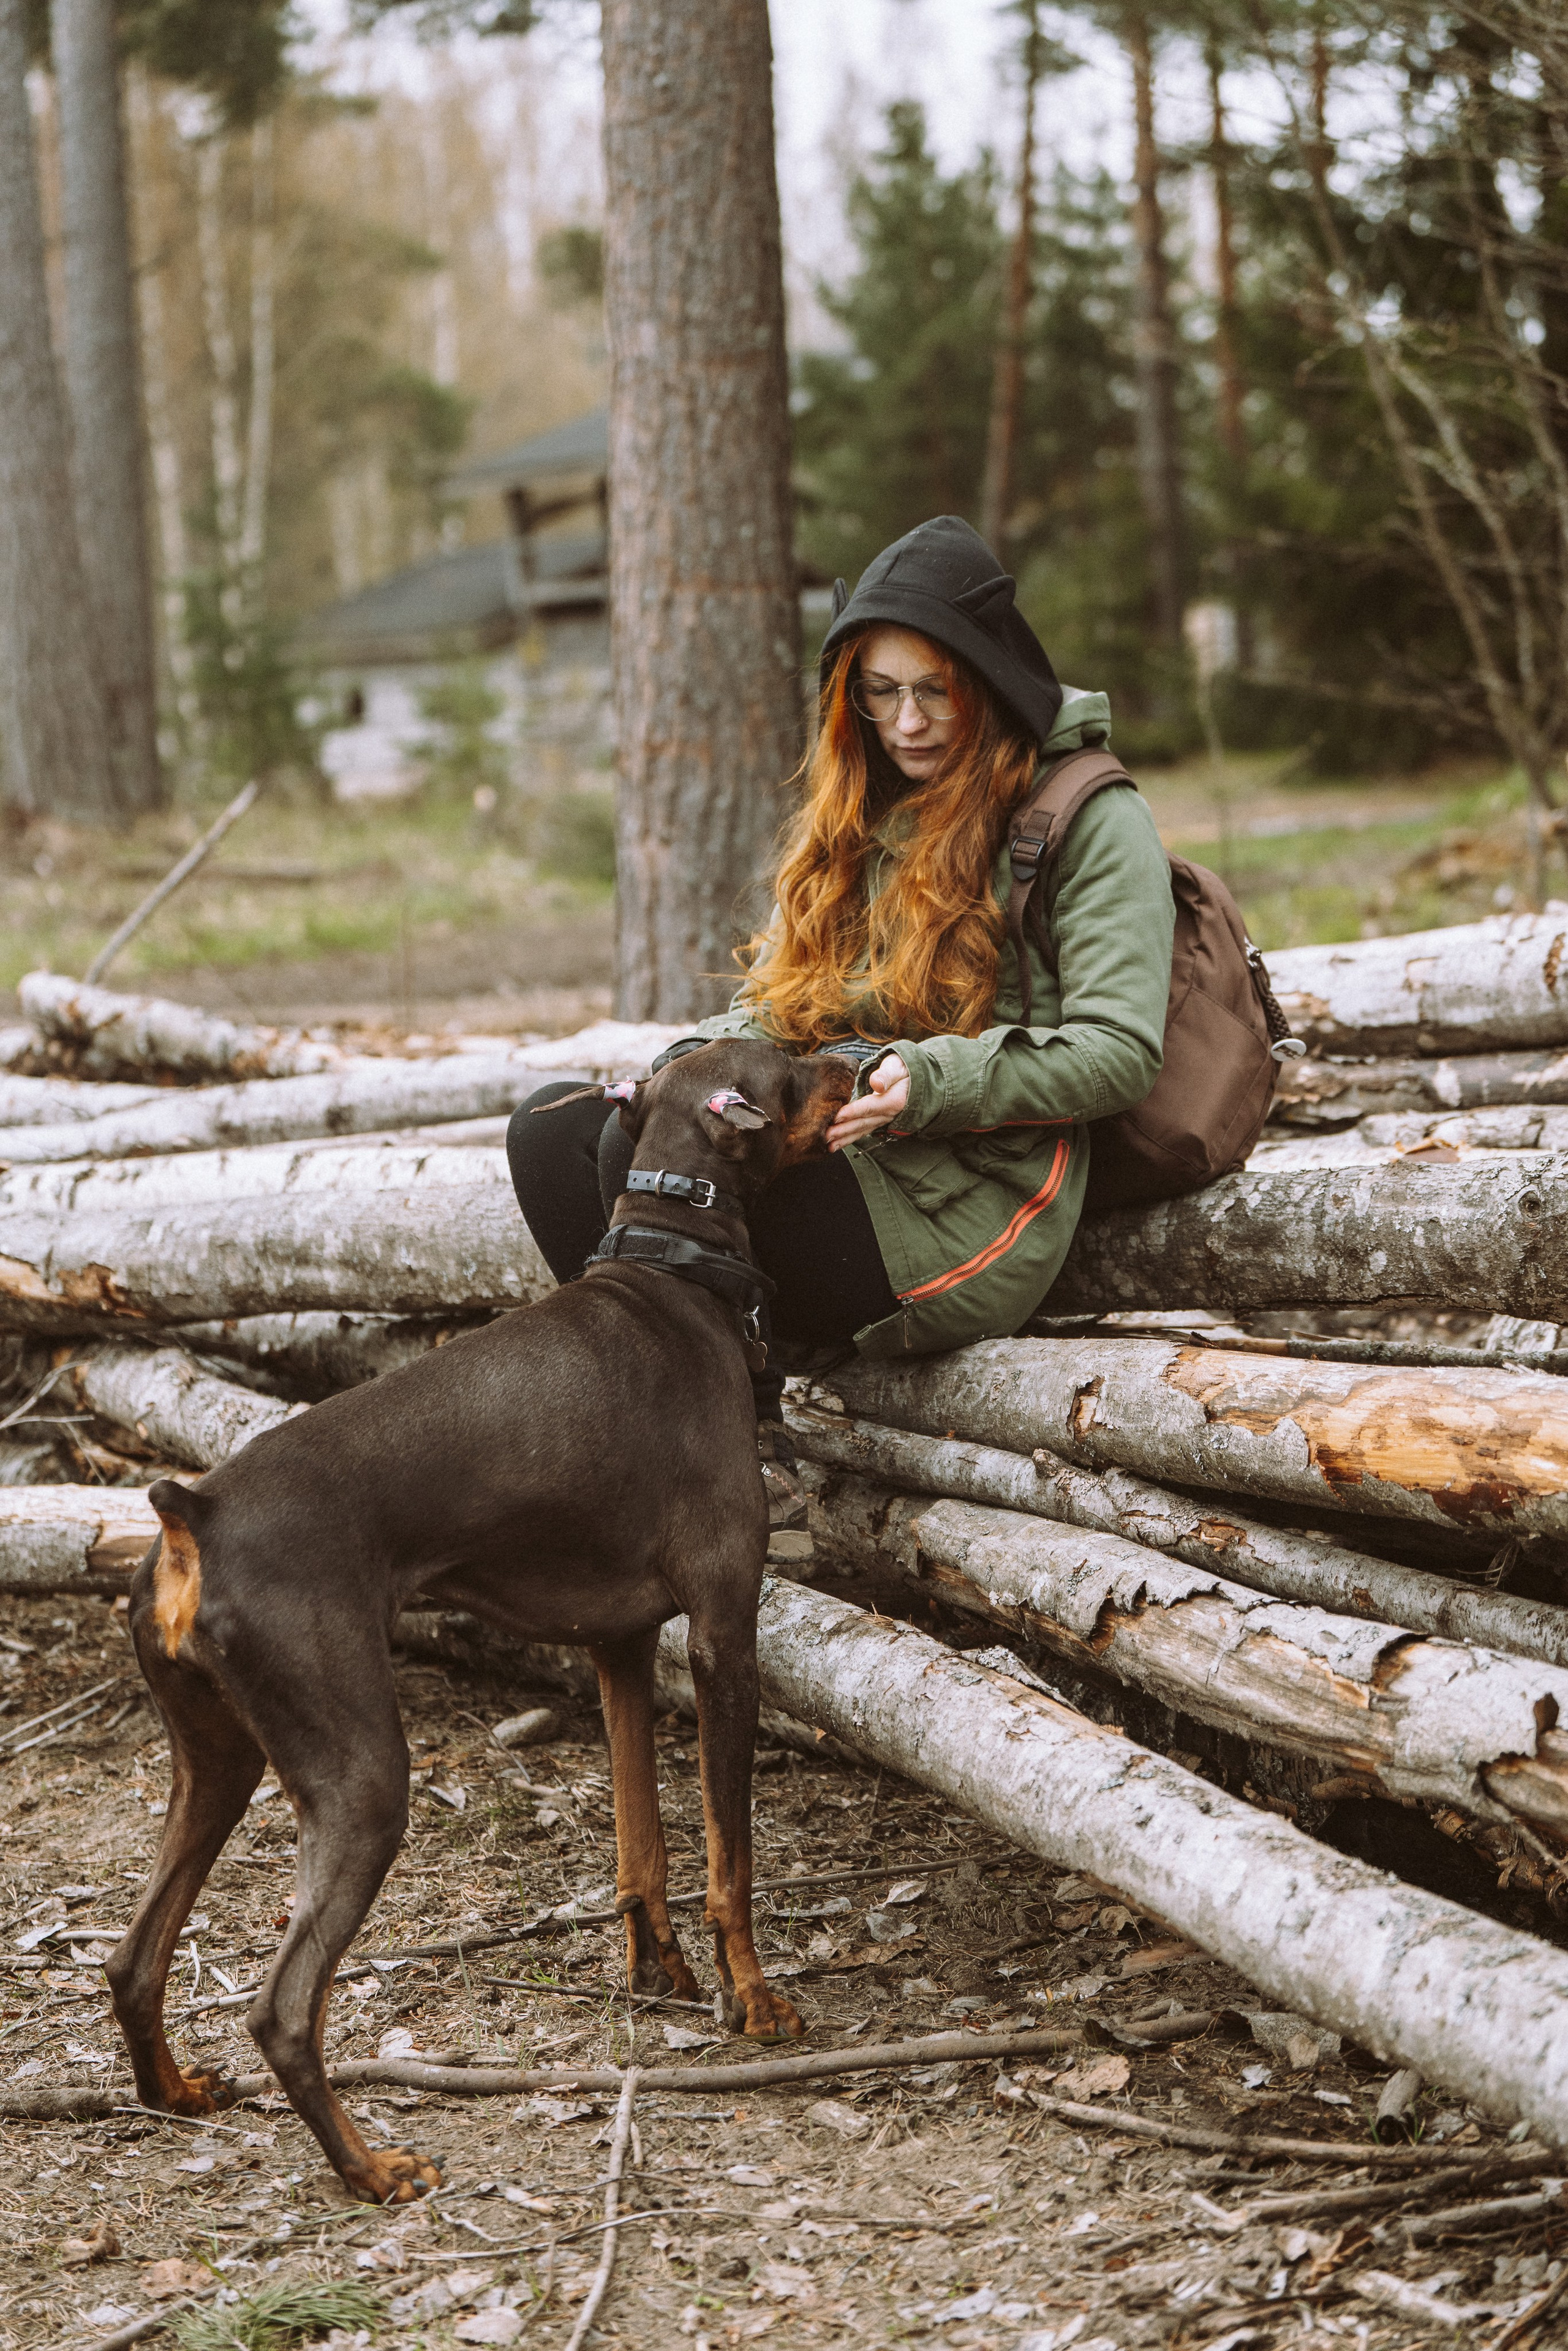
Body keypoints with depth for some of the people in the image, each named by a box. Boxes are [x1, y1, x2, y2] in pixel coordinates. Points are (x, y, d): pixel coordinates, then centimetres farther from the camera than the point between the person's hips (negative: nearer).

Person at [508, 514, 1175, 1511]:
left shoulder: (1092, 820, -1)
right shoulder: (860, 812, 21)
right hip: (835, 1158, 8)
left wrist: (933, 1081, -23)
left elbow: (1119, 1051, -10)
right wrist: (705, 1058, -4)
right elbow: (775, 993, 19)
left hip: (968, 1207, -8)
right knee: (552, 1129, -8)